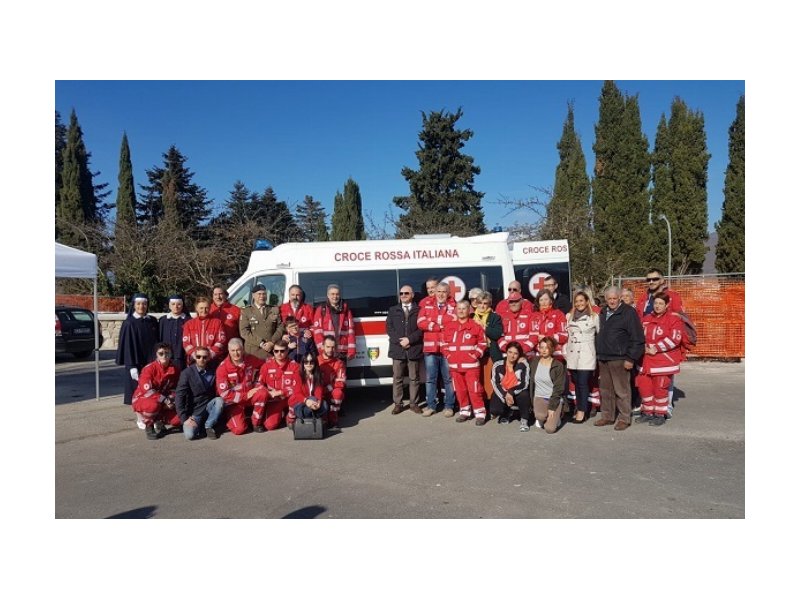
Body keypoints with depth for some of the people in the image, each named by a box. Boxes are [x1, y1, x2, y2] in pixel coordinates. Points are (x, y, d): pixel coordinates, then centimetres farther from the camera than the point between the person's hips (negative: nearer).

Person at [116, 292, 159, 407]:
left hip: (151, 362, 3)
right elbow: (127, 346, -6)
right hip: (136, 364, -3)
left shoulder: (153, 321, 8)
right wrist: (132, 367, -13)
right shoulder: (129, 323, -4)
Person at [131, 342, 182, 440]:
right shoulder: (149, 368, -18)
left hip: (164, 404, 4)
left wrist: (171, 400, -14)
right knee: (153, 405, -40)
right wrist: (164, 400, -29)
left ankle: (158, 420, 13)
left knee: (178, 419, -19)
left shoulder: (175, 369, -3)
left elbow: (174, 389, 7)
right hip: (143, 399, -4)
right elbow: (147, 390, -26)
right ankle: (149, 425, -8)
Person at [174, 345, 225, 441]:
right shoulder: (187, 373, -8)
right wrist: (185, 418, -17)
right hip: (194, 411, -3)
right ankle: (197, 424, 10)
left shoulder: (212, 372, 1)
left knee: (219, 400, -27)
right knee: (189, 434, -25)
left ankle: (209, 426, -7)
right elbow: (179, 396, -12)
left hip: (208, 407, 3)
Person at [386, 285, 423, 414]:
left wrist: (409, 339, -12)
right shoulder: (393, 310, 14)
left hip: (414, 349, -2)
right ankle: (398, 404, 10)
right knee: (397, 378, 3)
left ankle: (414, 403, 13)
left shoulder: (419, 310, 6)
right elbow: (389, 328, 6)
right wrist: (400, 341, -8)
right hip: (397, 349, 2)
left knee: (414, 378, 4)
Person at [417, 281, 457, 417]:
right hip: (430, 348, 2)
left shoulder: (453, 306, 7)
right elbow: (421, 322, -4)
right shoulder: (426, 305, 10)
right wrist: (442, 325, -9)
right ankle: (431, 405, 15)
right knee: (430, 378, 6)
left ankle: (449, 406, 13)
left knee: (448, 378, 4)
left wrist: (432, 322, -8)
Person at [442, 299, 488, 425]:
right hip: (454, 365, 4)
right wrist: (448, 355, 3)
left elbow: (482, 343, 0)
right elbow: (444, 343, 15)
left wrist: (476, 354, -9)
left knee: (474, 389, -5)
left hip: (471, 364, -4)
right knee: (460, 390, 12)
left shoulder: (475, 326, -4)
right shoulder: (449, 327, 7)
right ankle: (465, 411, 25)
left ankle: (480, 413, 6)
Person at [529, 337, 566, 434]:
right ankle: (541, 419, 7)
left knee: (550, 429, -17)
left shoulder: (558, 366, -9)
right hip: (539, 397, 2)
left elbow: (558, 389, -11)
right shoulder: (534, 361, 1)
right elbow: (531, 382, 9)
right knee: (540, 415, -31)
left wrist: (552, 407, -16)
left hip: (555, 399, -2)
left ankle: (555, 417, 17)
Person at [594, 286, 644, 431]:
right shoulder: (603, 312, 14)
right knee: (605, 390, 13)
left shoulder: (629, 312, -8)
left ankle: (624, 419, 9)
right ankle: (607, 416, 23)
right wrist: (598, 353, 15)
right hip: (603, 359, 7)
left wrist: (631, 358, -14)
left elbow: (637, 338, -11)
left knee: (622, 391, -2)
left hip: (619, 359, -7)